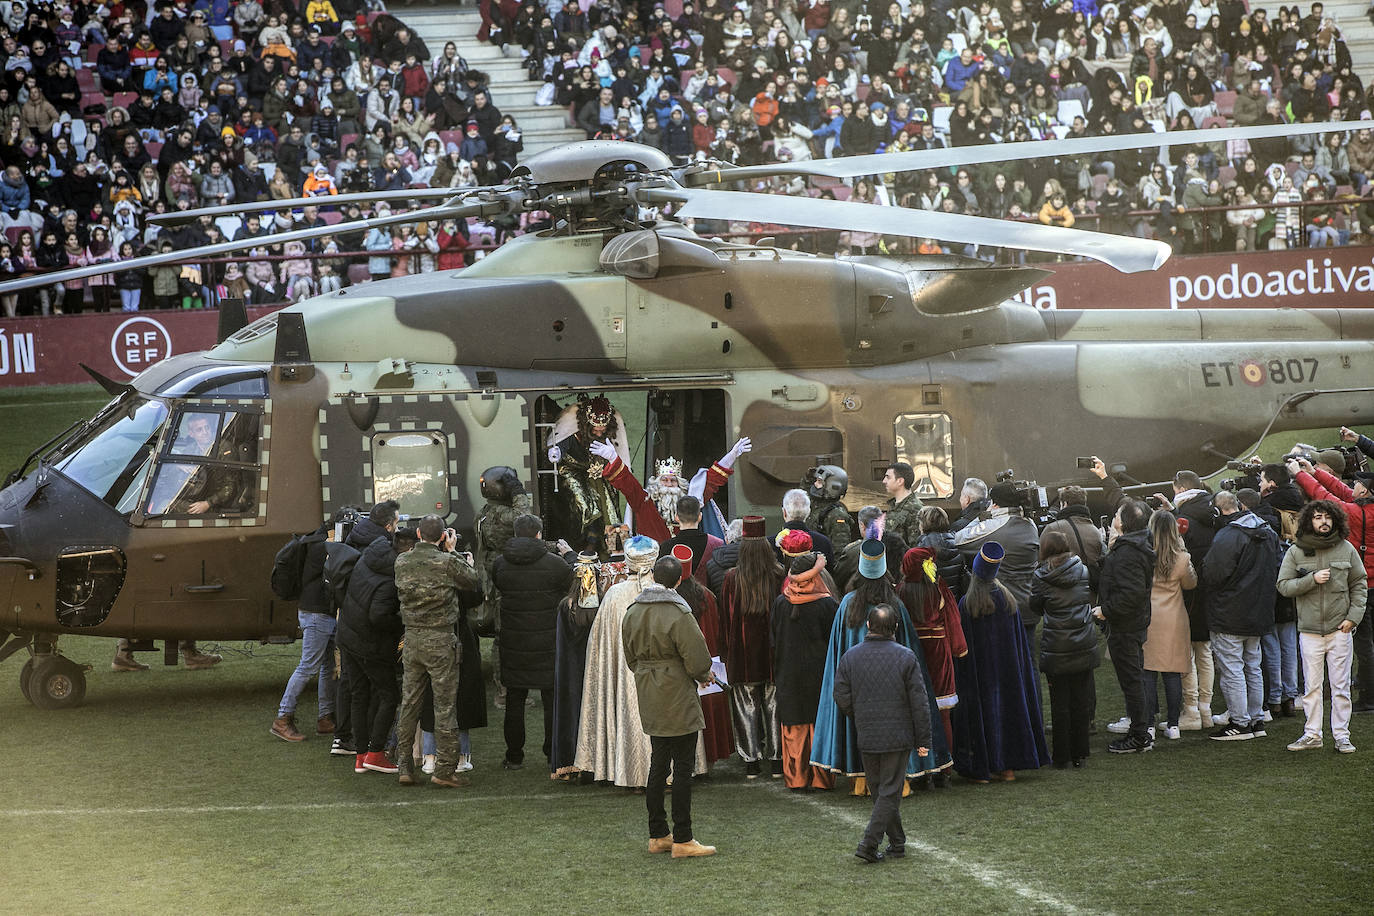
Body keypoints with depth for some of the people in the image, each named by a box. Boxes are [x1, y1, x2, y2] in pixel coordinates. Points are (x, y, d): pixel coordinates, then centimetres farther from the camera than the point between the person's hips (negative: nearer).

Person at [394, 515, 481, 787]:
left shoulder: (402, 562, 0)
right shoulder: (447, 563, -14)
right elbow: (473, 581, -1)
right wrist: (452, 552, 6)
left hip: (412, 639, 5)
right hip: (441, 640, -5)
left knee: (409, 703, 11)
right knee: (445, 704, 1)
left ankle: (405, 767, 14)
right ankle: (444, 770, 2)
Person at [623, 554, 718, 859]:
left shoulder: (632, 612, 5)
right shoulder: (678, 614, -18)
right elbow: (697, 661, -16)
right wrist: (704, 676, 5)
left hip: (649, 698, 7)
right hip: (678, 699, -7)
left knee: (658, 765, 15)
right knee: (683, 768, -2)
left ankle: (657, 835, 20)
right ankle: (682, 839, -1)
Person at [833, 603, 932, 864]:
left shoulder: (850, 657, -1)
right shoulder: (905, 657, -8)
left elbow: (842, 698, 3)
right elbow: (919, 702, -7)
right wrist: (922, 740, 0)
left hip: (867, 737, 3)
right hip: (898, 736, -3)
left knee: (880, 789, 15)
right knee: (890, 791, 1)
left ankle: (897, 843, 22)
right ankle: (869, 843, -9)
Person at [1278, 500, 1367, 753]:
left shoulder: (1346, 549, 4)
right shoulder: (1296, 551, 1)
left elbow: (1360, 585, 9)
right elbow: (1283, 585, -1)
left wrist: (1353, 617, -1)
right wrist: (1312, 579, -14)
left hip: (1340, 629, 0)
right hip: (1310, 630, 0)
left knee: (1341, 685, 3)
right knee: (1312, 685, 3)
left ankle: (1342, 735, 9)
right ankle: (1312, 734, 12)